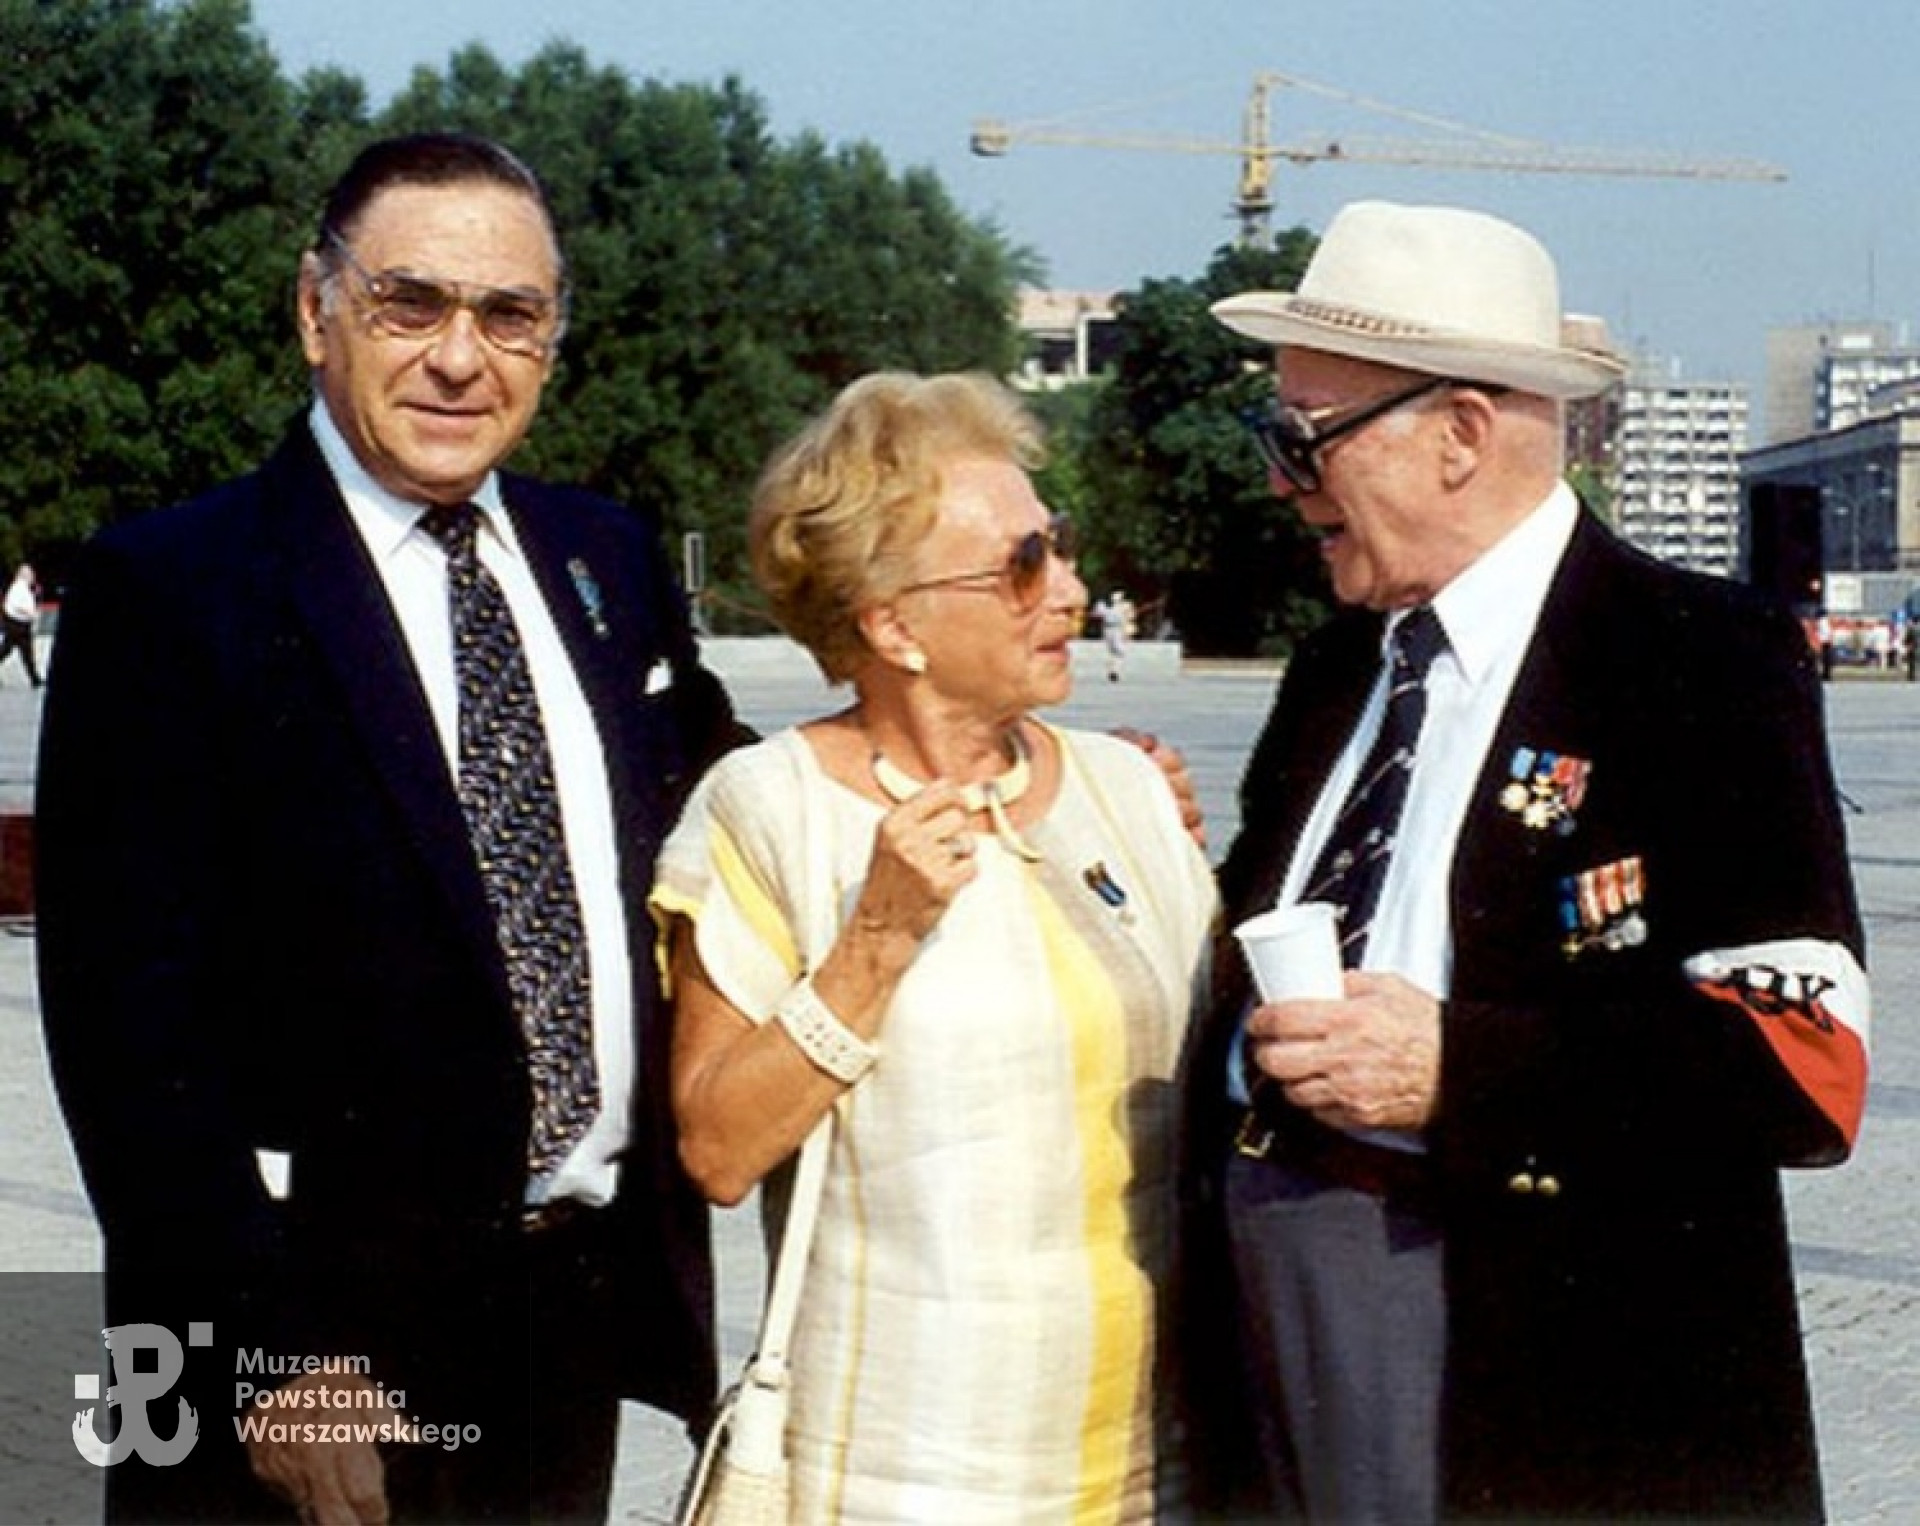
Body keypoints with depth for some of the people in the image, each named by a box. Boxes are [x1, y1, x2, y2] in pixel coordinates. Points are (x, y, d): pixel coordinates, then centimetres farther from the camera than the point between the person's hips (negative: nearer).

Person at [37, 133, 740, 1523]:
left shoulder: (610, 562, 8)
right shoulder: (170, 591, -9)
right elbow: (127, 1021, -14)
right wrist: (273, 1354, -18)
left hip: (582, 1320, 6)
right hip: (330, 1346, -5)